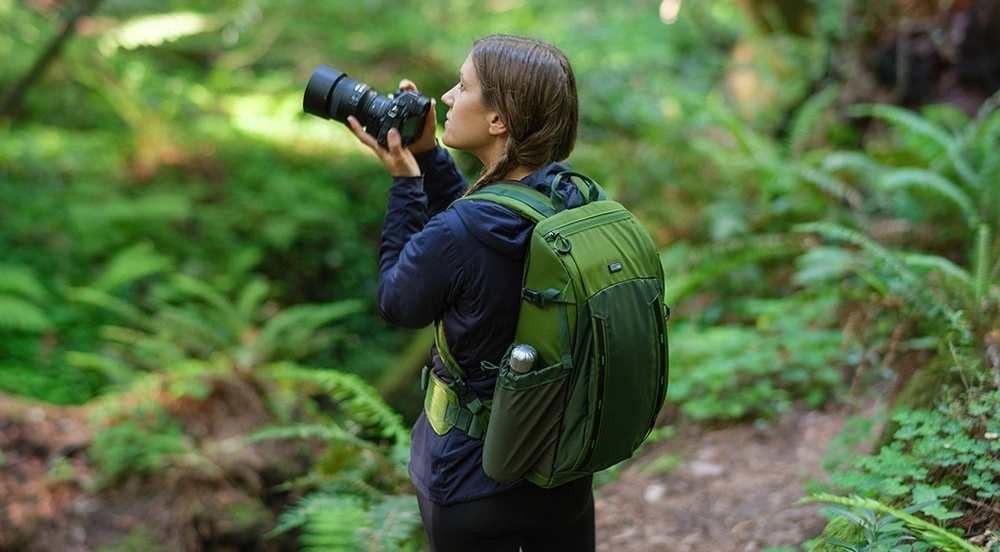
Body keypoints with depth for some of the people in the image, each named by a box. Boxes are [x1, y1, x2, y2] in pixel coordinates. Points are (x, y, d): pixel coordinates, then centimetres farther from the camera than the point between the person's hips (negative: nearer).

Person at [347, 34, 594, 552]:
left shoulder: (456, 236, -29)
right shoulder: (576, 201, -10)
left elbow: (397, 304, -8)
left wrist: (404, 182, -6)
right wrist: (429, 157, 1)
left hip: (475, 481, -5)